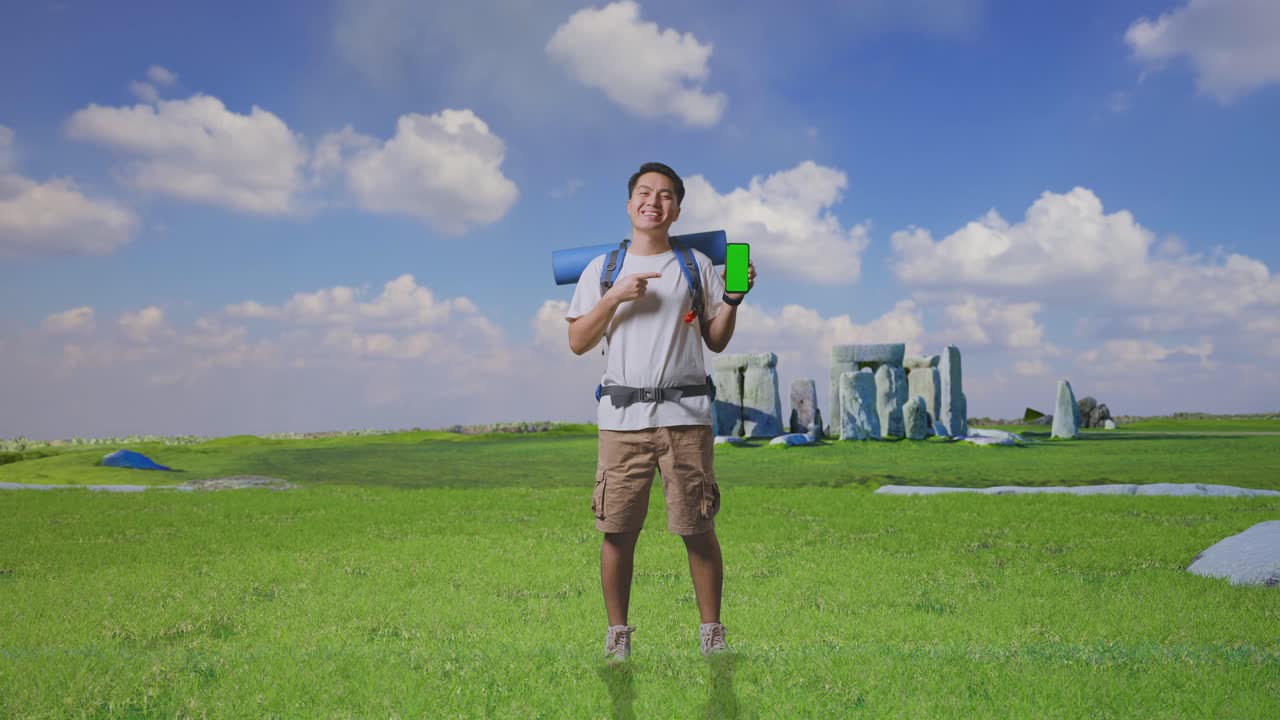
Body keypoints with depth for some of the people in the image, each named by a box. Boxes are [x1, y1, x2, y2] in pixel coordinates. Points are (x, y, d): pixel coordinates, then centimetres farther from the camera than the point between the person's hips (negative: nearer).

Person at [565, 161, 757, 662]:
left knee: (698, 529, 0)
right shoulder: (602, 268, 13)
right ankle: (617, 634, 14)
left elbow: (716, 342, 12)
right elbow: (577, 343, 6)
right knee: (617, 530, 1)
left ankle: (712, 632, 13)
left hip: (685, 413, 0)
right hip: (622, 414, 1)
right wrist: (615, 296, -6)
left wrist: (732, 298, -4)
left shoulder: (696, 265, 12)